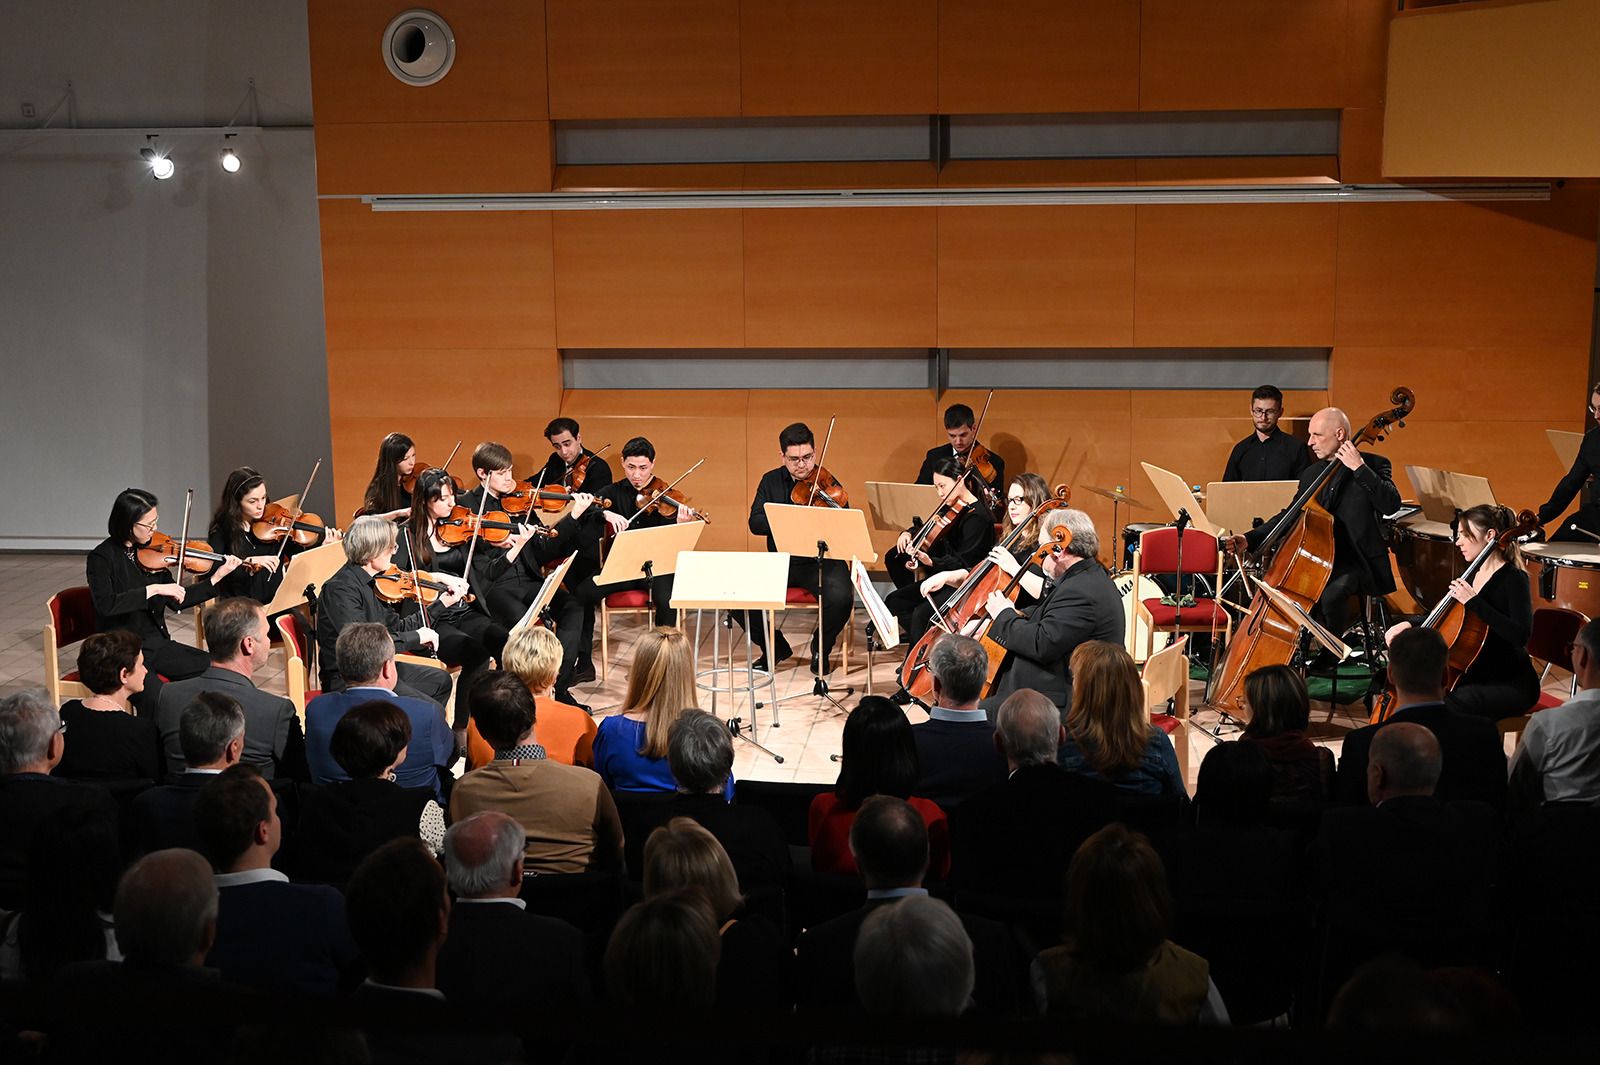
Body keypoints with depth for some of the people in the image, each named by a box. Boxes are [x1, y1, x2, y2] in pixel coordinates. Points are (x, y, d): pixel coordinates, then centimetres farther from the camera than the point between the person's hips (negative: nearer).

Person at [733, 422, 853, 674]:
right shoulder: (771, 481, 7)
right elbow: (755, 523, -5)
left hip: (821, 561, -3)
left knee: (841, 597, -33)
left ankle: (821, 649, 1)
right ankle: (774, 647, 7)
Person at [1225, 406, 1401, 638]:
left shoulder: (1373, 465, -2)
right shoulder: (1311, 474, 16)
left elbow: (1392, 504, -19)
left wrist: (1359, 468, -22)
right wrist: (1250, 538, 6)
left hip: (1357, 560, -6)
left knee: (1331, 594, -34)